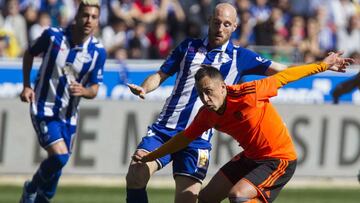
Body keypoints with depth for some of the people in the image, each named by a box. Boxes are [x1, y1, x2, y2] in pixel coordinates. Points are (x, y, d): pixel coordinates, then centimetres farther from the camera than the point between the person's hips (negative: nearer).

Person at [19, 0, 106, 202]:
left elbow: (94, 90, -1)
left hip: (69, 115, 4)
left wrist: (83, 91, -24)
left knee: (60, 160, 8)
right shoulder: (53, 35, -12)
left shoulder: (98, 51, -7)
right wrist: (27, 86, -2)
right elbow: (29, 54, 7)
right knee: (59, 155, -21)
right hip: (44, 108, -4)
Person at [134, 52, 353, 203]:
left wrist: (324, 65, -11)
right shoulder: (207, 114, -8)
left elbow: (283, 77, -17)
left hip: (280, 159, -8)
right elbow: (185, 138, 9)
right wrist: (149, 157, 12)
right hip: (250, 158, 8)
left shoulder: (247, 94, -28)